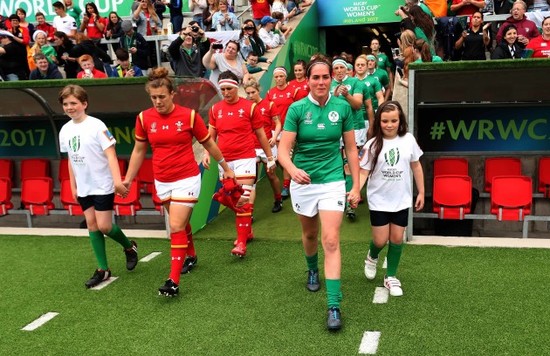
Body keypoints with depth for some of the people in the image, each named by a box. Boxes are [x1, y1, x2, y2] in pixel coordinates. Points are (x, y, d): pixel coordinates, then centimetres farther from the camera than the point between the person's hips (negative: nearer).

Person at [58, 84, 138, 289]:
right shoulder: (65, 130, 6)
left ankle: (129, 247, 24)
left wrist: (117, 181, -25)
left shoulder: (96, 125, -14)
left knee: (104, 226, -6)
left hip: (103, 185, -6)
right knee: (91, 225, 8)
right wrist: (73, 186, 15)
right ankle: (103, 269, 16)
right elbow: (71, 159, 14)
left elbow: (110, 153, -17)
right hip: (83, 187, 6)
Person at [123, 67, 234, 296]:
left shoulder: (189, 115, -10)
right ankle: (191, 256, 44)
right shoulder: (144, 118, -3)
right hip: (162, 182, 4)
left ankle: (173, 280, -7)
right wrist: (128, 179, 8)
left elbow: (209, 144, 2)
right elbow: (139, 151, 9)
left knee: (176, 227, -11)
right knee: (180, 223, 19)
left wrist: (226, 168, 11)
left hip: (186, 180, -4)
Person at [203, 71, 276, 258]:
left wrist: (270, 157, 6)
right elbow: (211, 135, 13)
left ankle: (241, 242, -8)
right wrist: (207, 153, -3)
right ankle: (247, 231, 31)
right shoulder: (215, 109, 7)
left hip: (245, 158, -5)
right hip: (224, 160, 5)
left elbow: (261, 134, 4)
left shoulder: (250, 107, -3)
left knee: (243, 200, -11)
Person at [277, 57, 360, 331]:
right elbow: (283, 149, -13)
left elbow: (351, 149, 2)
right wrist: (293, 170, -34)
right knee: (309, 234, 20)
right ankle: (312, 270, 51)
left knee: (331, 241, -10)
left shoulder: (342, 107, -5)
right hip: (303, 181, 1)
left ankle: (334, 306, -6)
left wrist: (356, 186, 0)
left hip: (332, 181, -1)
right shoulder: (297, 108, -8)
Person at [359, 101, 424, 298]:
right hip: (379, 200, -2)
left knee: (397, 238, 7)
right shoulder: (372, 145, -10)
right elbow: (364, 171, -11)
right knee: (381, 240, 1)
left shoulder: (408, 140, -5)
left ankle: (391, 276, 25)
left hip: (401, 200, 2)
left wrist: (421, 193, 8)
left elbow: (416, 166, 5)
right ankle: (372, 256, 37)